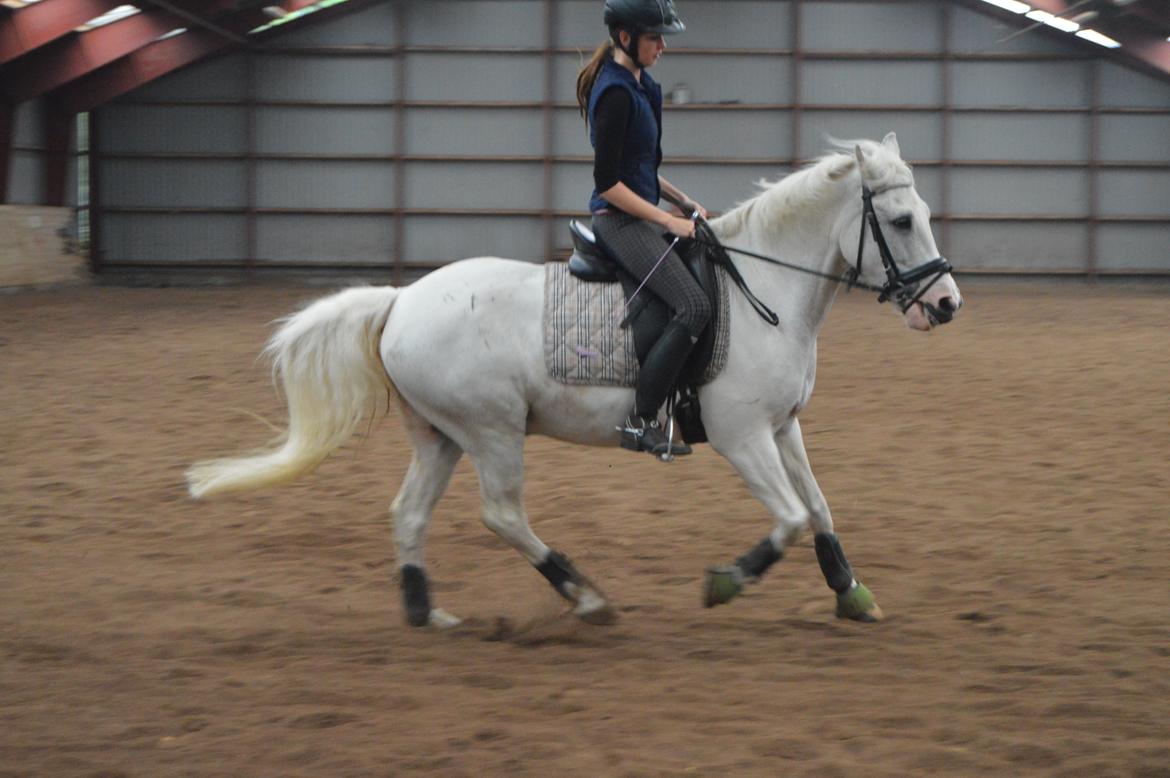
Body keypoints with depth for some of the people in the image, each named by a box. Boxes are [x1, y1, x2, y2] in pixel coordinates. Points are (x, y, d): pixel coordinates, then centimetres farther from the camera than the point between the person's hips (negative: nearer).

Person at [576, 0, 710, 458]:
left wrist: (682, 202, 13)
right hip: (620, 221, -11)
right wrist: (669, 220, -19)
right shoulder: (616, 93, -18)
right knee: (694, 306, -22)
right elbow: (608, 182, -21)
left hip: (639, 218, 11)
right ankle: (640, 423, -22)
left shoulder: (637, 85, 13)